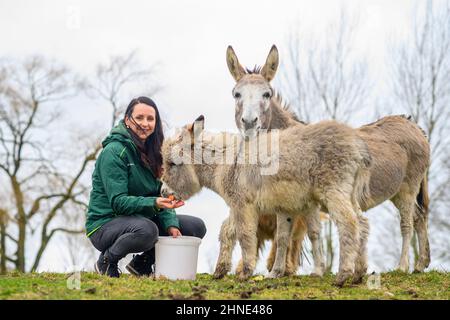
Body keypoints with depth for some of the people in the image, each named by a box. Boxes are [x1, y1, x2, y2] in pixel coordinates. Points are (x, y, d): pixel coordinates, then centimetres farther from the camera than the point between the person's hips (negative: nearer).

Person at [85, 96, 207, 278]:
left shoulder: (149, 152, 9)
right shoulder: (114, 151, -16)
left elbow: (159, 196, 6)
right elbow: (118, 202, -23)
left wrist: (171, 223, -12)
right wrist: (154, 204, -36)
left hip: (141, 219, 8)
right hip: (105, 224, -8)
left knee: (197, 227, -1)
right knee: (146, 229, -39)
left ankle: (142, 263, 10)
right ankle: (106, 261, -9)